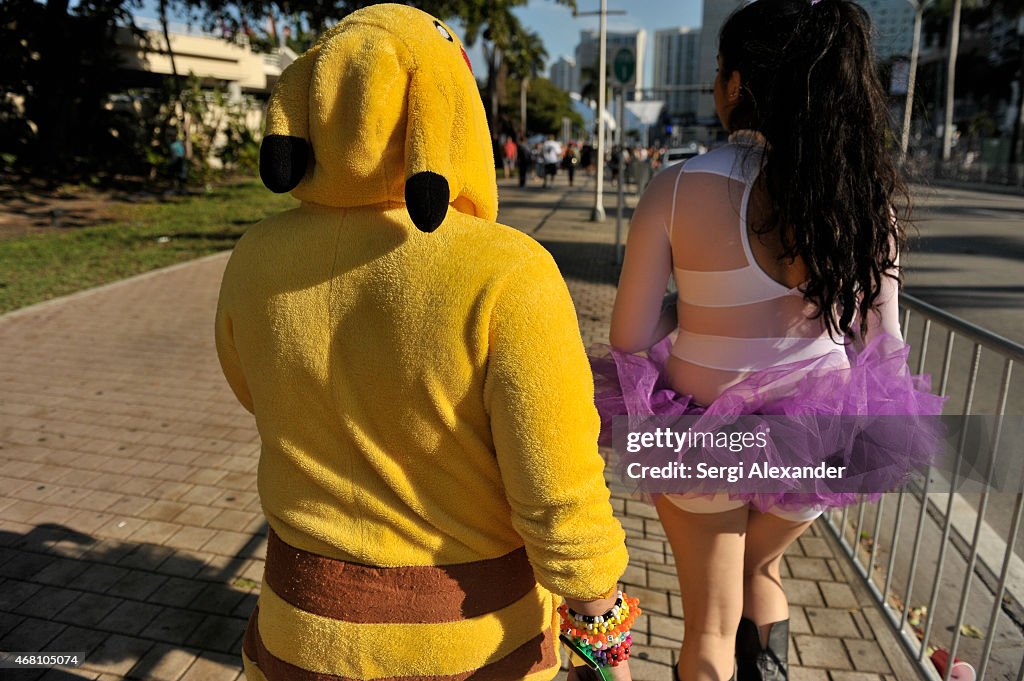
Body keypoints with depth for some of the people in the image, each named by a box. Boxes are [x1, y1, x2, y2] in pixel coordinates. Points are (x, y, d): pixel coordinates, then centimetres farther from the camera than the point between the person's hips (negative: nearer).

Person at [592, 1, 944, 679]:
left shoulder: (678, 189, -18)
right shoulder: (869, 193, -9)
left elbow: (629, 338, -14)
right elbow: (882, 340, -2)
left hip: (704, 439, -2)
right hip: (814, 440, 3)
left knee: (711, 621, 23)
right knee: (762, 565, 36)